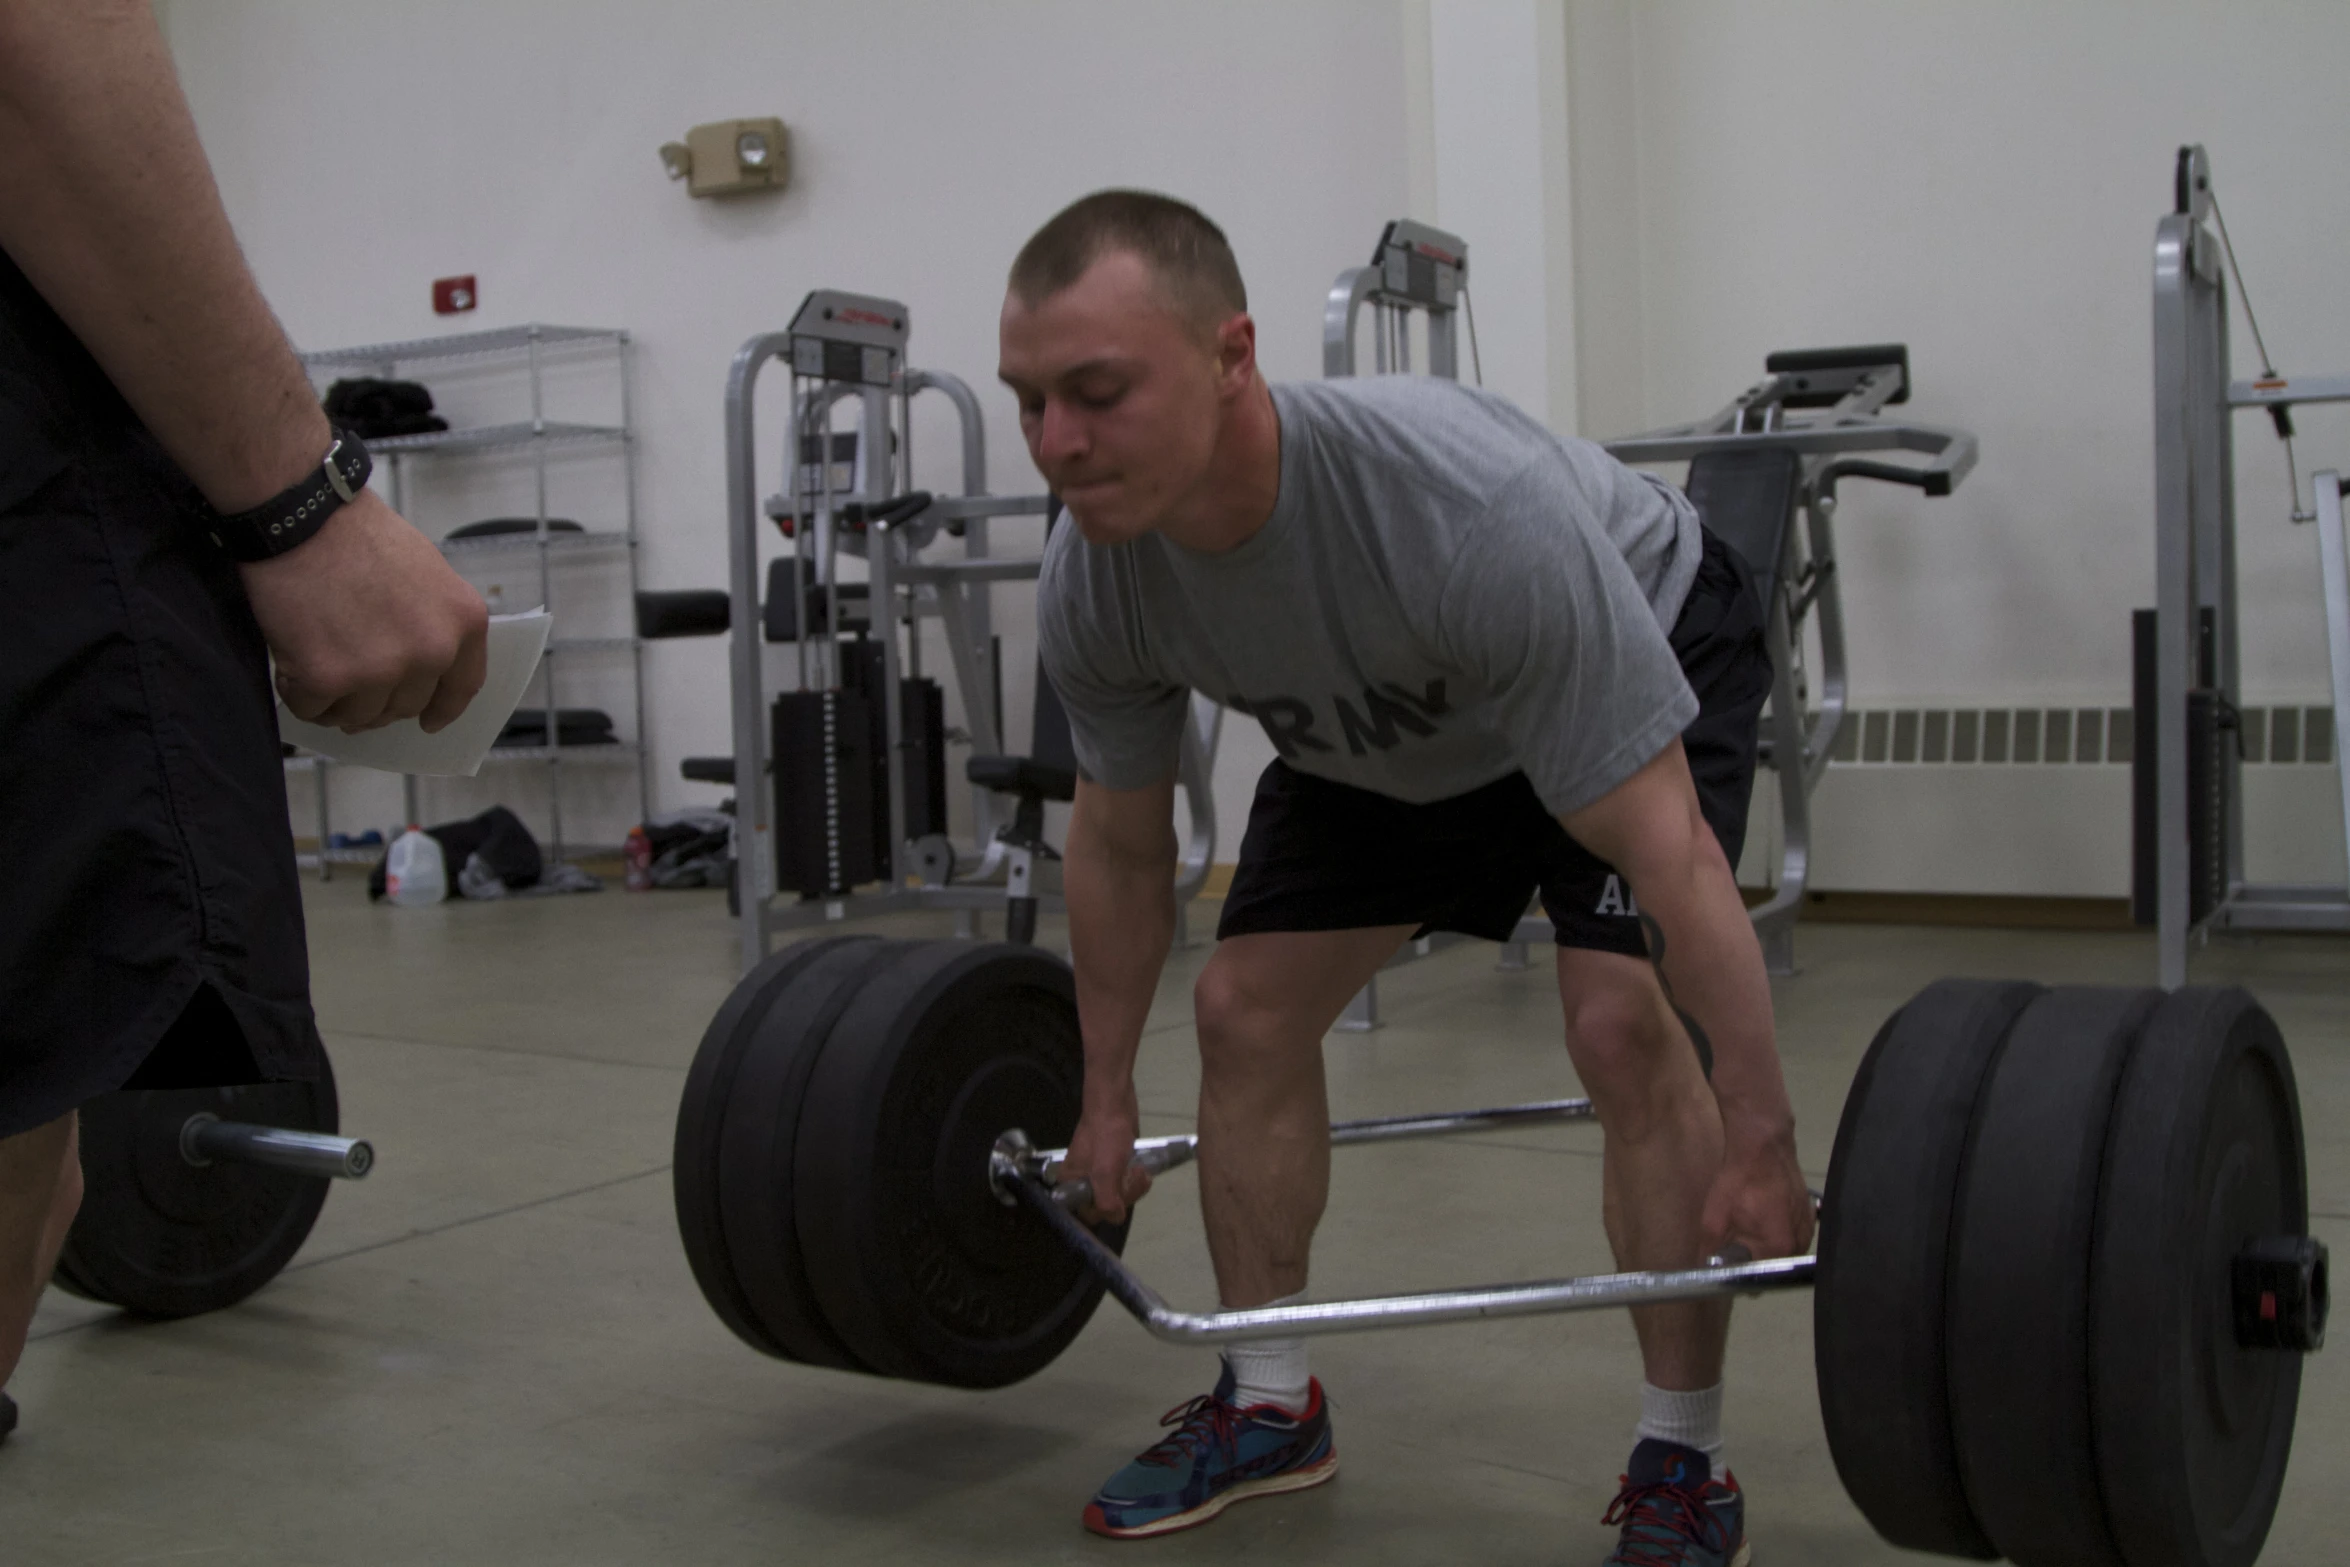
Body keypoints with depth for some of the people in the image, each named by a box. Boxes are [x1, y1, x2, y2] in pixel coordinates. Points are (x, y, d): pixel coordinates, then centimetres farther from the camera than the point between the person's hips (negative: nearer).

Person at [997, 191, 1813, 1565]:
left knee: (1625, 1020, -23)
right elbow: (1122, 844, -6)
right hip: (1388, 730, 6)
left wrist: (1762, 1147, -35)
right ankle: (1270, 1408, 15)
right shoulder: (1093, 585, -26)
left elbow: (1666, 852, -39)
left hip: (1650, 649, -5)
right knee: (1247, 1008, -3)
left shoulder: (1470, 512, -45)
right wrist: (1106, 1103, 3)